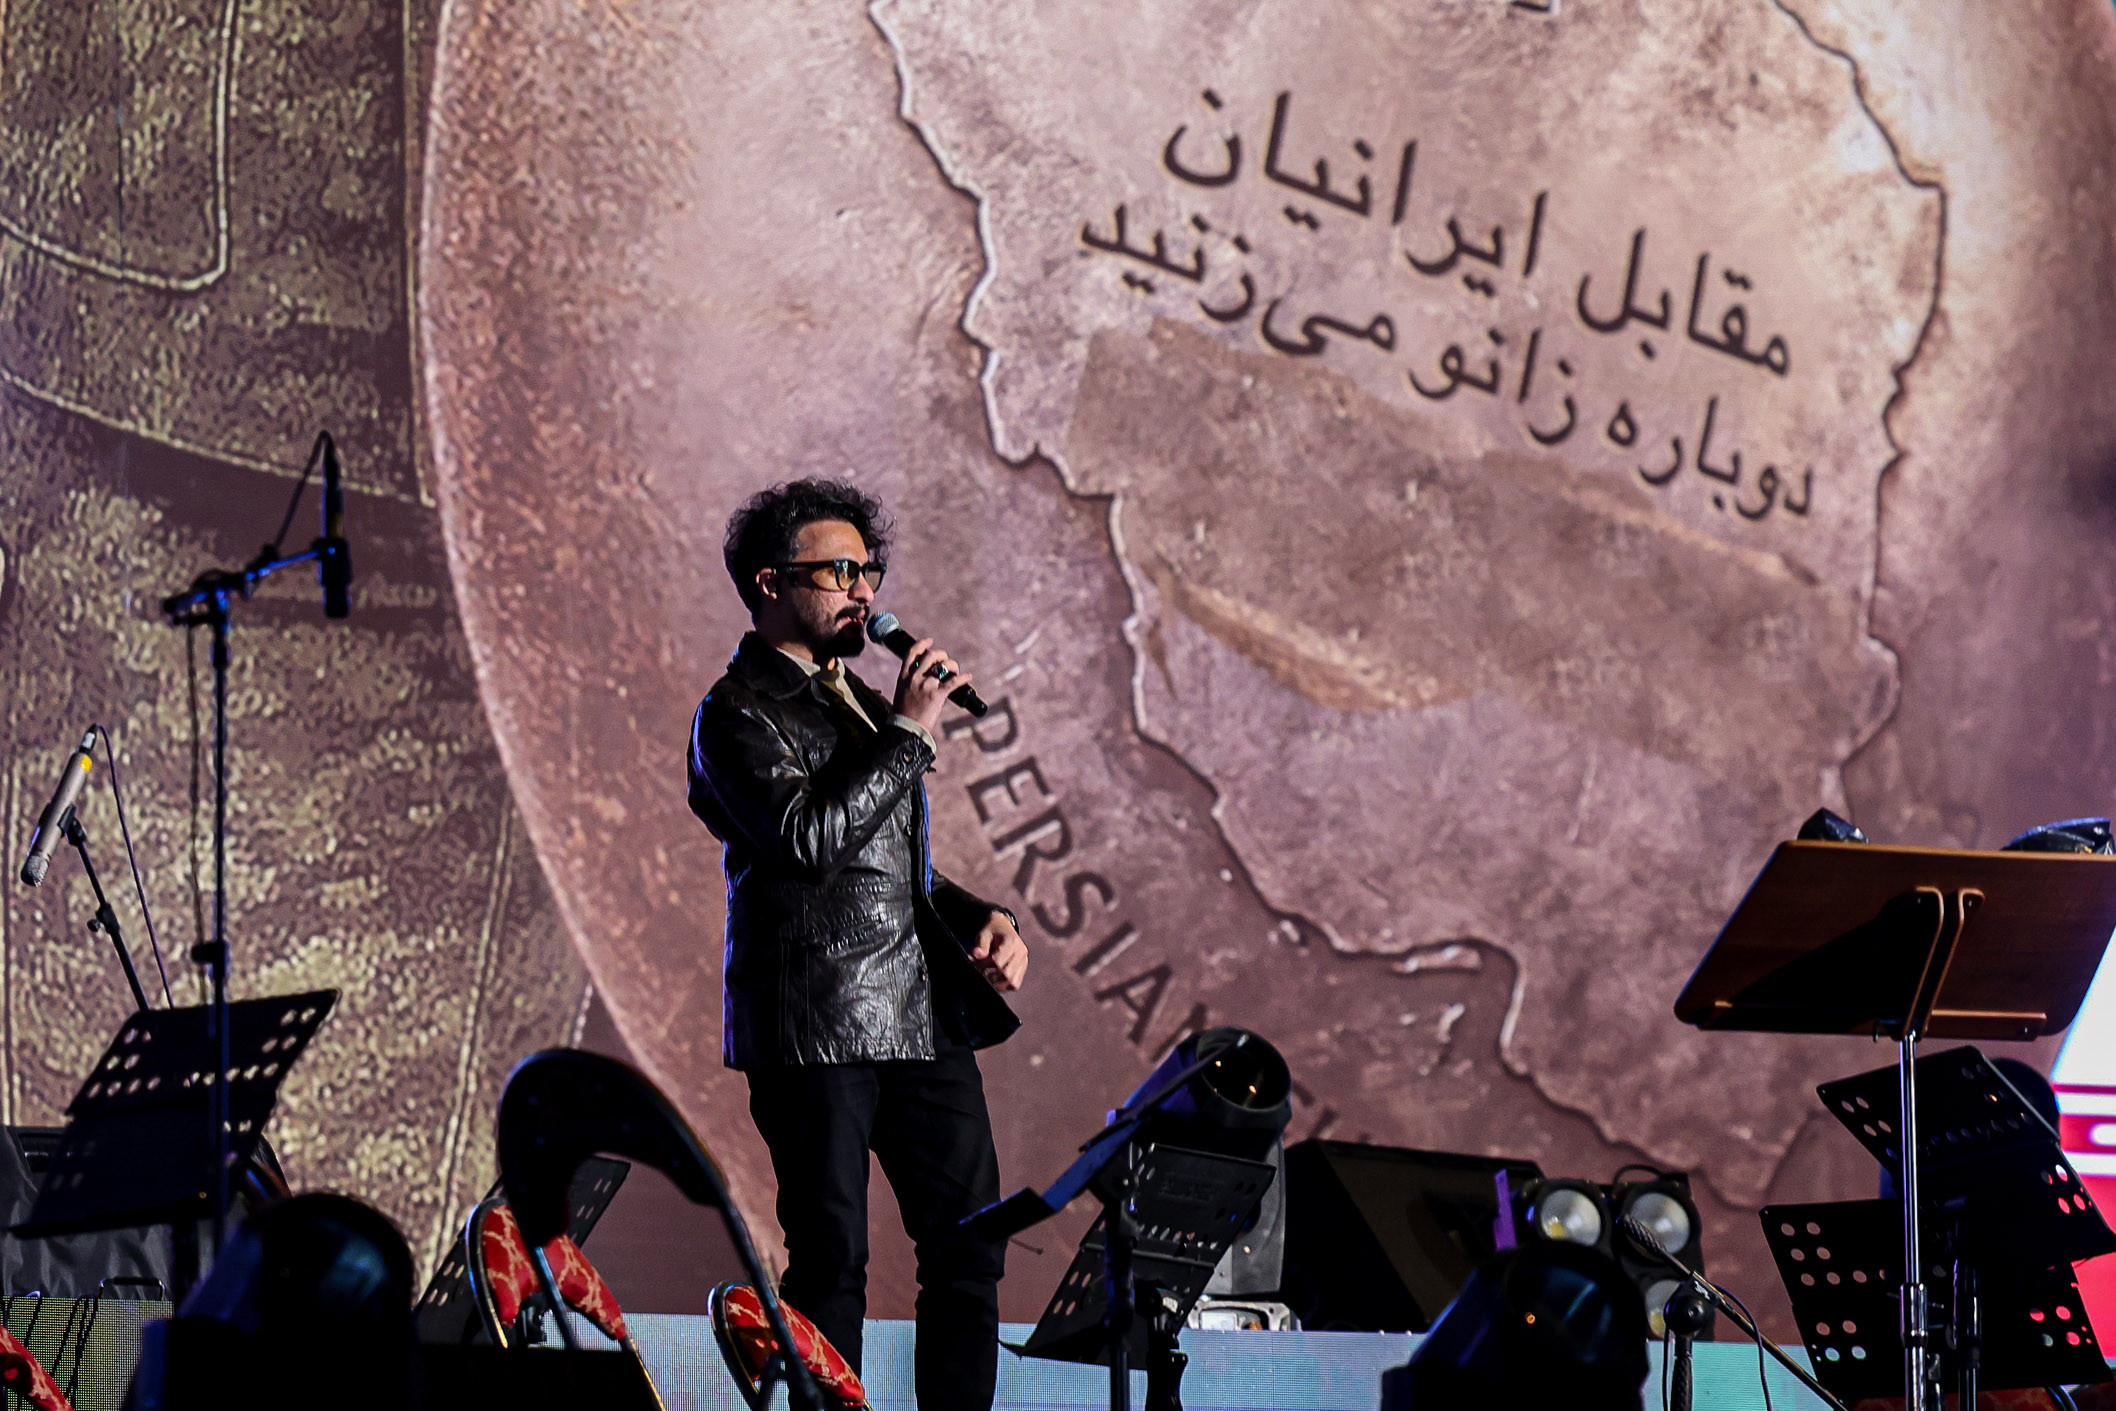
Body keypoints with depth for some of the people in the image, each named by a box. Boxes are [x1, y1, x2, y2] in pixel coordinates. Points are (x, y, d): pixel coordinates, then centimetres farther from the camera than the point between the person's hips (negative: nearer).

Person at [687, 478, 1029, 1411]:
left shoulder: (860, 704, 23)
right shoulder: (739, 712, -4)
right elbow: (806, 838, -19)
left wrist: (981, 921, 11)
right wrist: (908, 736, -15)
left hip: (922, 1014, 8)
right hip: (815, 1027, -8)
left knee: (969, 1247, 5)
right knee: (831, 1261, -5)